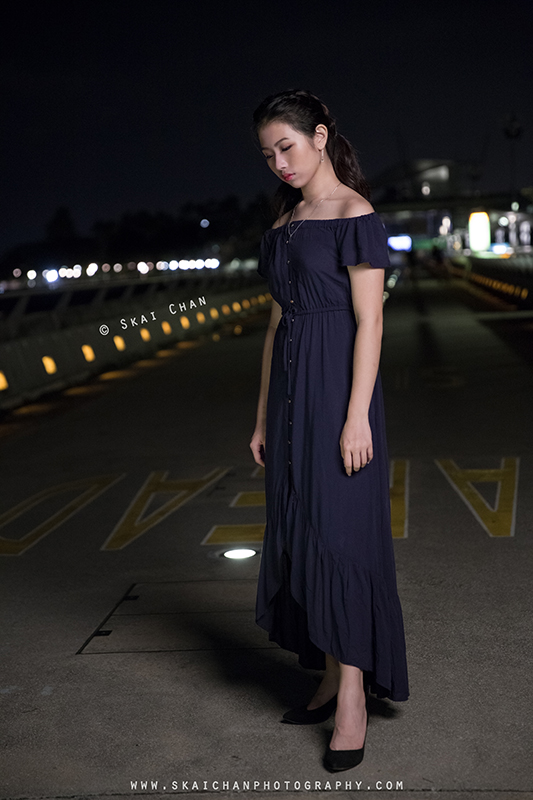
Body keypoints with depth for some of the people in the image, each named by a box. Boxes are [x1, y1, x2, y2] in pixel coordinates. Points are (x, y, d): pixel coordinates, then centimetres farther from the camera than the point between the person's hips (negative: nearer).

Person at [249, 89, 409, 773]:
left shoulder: (355, 215, -7)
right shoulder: (284, 222, 15)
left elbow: (369, 322, -12)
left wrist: (356, 416, -18)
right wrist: (263, 415, 14)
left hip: (338, 389, -8)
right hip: (290, 392, 8)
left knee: (340, 534, -5)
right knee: (300, 533, 10)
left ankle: (354, 696, 5)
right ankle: (332, 681, 22)